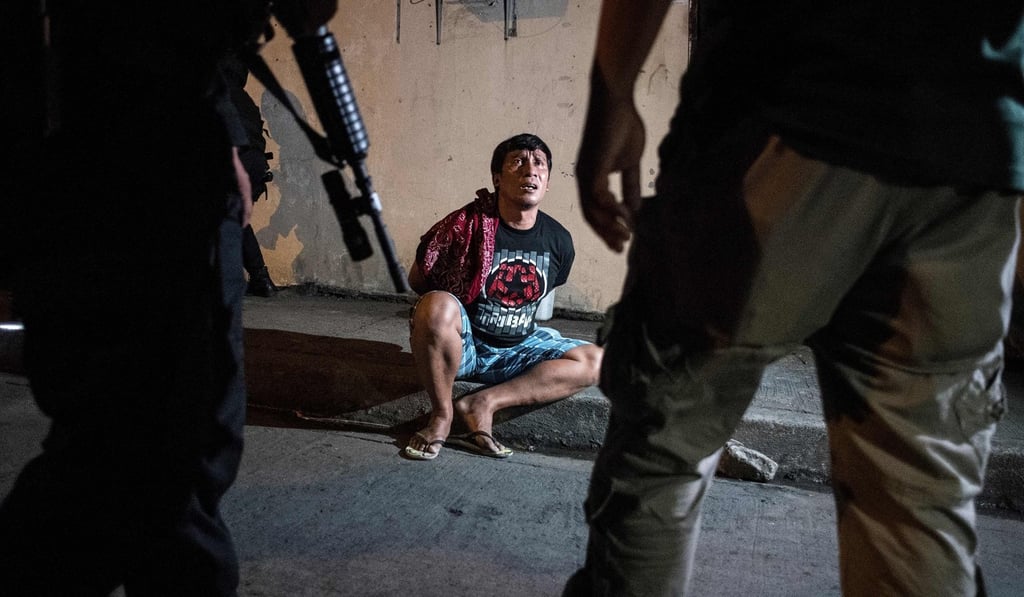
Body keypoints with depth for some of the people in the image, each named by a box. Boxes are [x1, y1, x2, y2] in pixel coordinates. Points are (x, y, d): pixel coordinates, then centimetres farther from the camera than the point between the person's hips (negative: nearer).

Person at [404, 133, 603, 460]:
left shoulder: (559, 241, -3)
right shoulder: (466, 224, -15)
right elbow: (416, 279, -4)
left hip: (517, 350, 5)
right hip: (462, 343, -4)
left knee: (594, 361, -11)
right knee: (436, 307, -37)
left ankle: (484, 403, -17)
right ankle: (442, 414, -15)